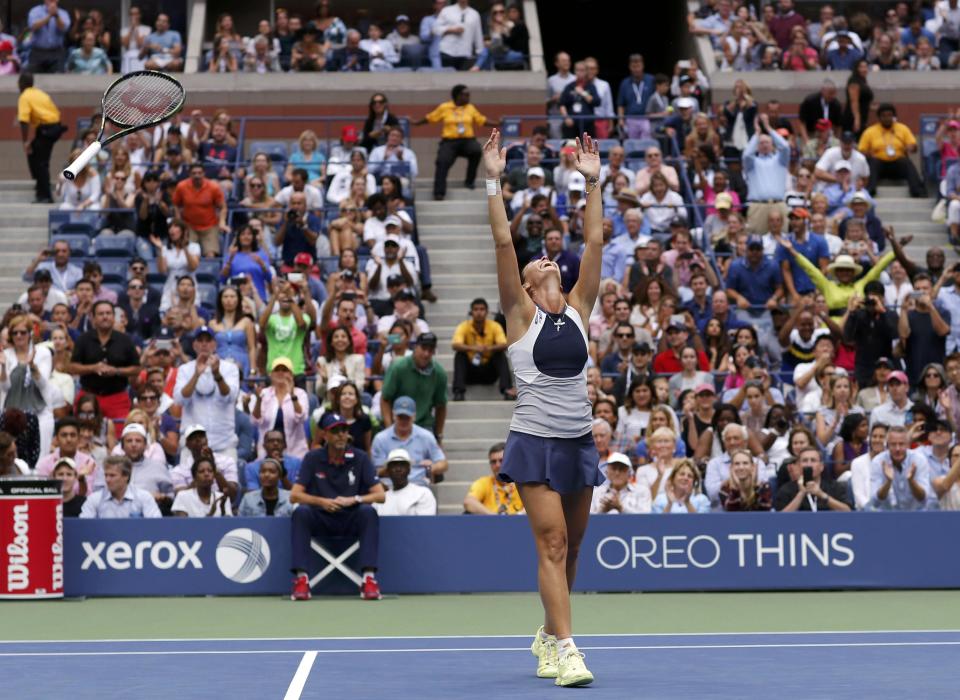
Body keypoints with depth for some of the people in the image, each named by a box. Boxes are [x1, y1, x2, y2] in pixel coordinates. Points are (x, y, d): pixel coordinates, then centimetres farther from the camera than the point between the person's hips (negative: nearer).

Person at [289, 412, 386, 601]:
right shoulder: (313, 458, 0)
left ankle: (369, 578, -35)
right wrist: (322, 502, -25)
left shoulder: (360, 458, -1)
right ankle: (301, 579, -33)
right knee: (301, 512, -29)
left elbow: (380, 495, -7)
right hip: (321, 519, 0)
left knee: (369, 512, -31)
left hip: (352, 521, 0)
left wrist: (354, 500, -26)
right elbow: (294, 495, -7)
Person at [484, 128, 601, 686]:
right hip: (536, 442, -4)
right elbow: (503, 241, -6)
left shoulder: (578, 310, 10)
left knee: (570, 548, 11)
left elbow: (594, 241, 8)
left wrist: (593, 182, 8)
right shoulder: (521, 315, 0)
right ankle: (566, 650, -17)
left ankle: (548, 636, 29)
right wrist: (495, 181, -10)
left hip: (580, 442, 4)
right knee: (553, 543, -12)